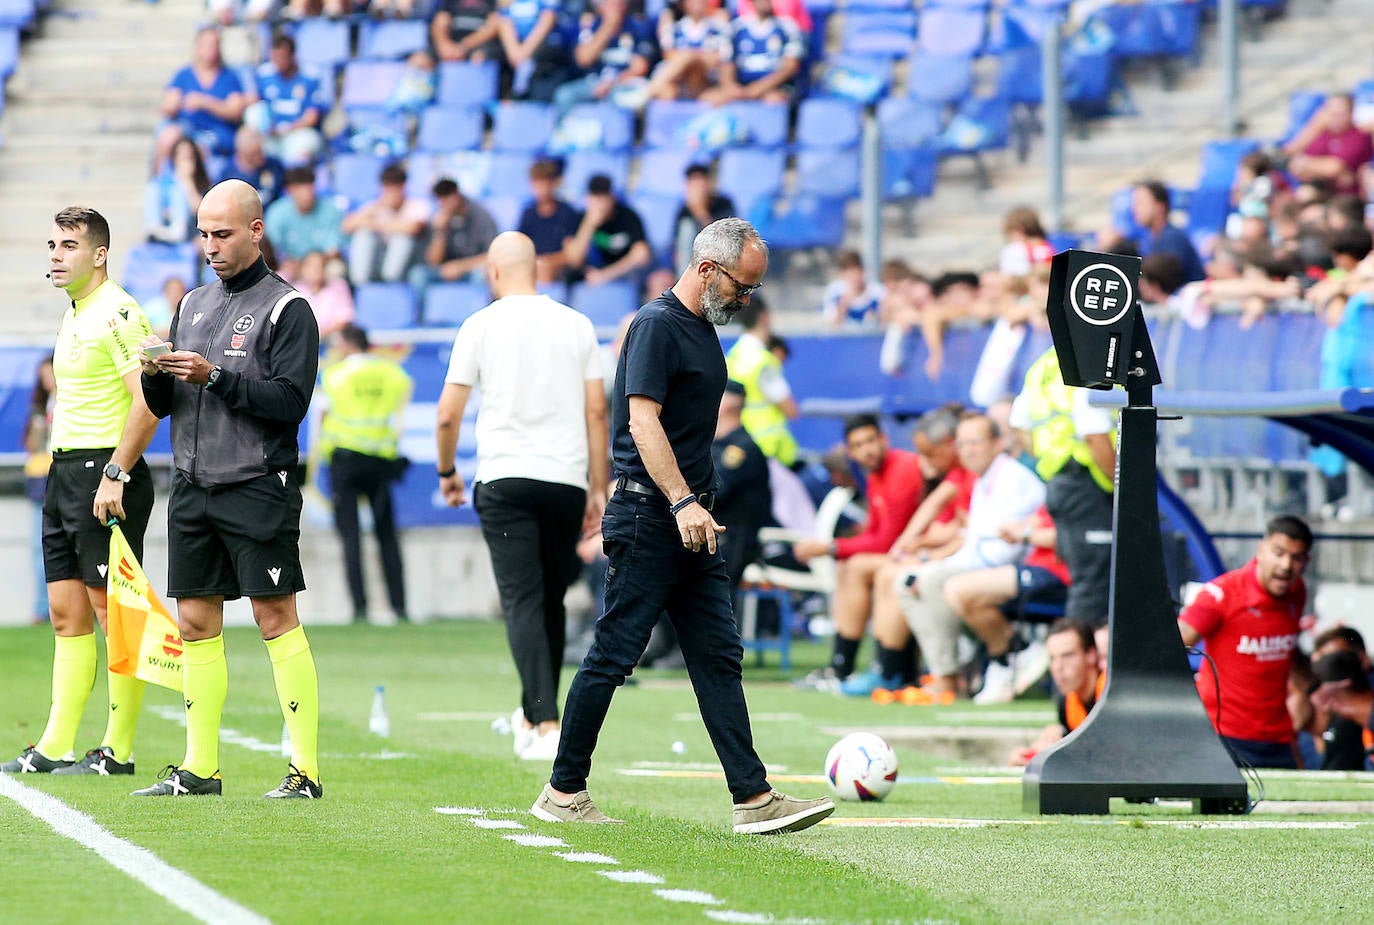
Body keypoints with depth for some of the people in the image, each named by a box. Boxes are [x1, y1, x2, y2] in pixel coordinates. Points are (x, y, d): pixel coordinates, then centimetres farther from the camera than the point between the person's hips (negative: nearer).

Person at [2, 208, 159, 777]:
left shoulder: (119, 314, -12)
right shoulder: (72, 315, 17)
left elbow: (148, 400, -20)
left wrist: (115, 474, -22)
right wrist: (65, 465, 19)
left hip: (106, 470, -10)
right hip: (65, 472, 10)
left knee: (114, 612, -6)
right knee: (67, 615, 8)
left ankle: (119, 751, -2)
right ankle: (55, 748, 10)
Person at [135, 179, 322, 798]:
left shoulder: (286, 308, -3)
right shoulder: (193, 304, 17)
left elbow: (290, 402, -13)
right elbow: (163, 404, 18)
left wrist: (215, 377, -18)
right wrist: (157, 374, -4)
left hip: (257, 488, -7)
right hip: (192, 488, 7)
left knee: (275, 617, -8)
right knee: (197, 623, 6)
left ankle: (305, 769, -7)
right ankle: (200, 768, 10)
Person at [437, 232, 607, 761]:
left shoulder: (481, 326, 0)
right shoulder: (576, 325, 7)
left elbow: (448, 414, 0)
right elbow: (597, 410, 5)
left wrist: (446, 472, 17)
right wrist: (598, 488, 11)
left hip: (505, 479, -3)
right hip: (567, 479, 3)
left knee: (523, 601, -6)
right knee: (552, 600, 15)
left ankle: (547, 724, -20)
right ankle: (532, 717, 25)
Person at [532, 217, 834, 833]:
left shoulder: (704, 329, 18)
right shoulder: (657, 325, -11)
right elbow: (644, 422, -20)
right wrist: (682, 502, -28)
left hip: (690, 521, 9)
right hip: (648, 517, -9)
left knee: (719, 658, 3)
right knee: (614, 655, -4)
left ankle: (754, 799, 0)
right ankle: (563, 792, 5)